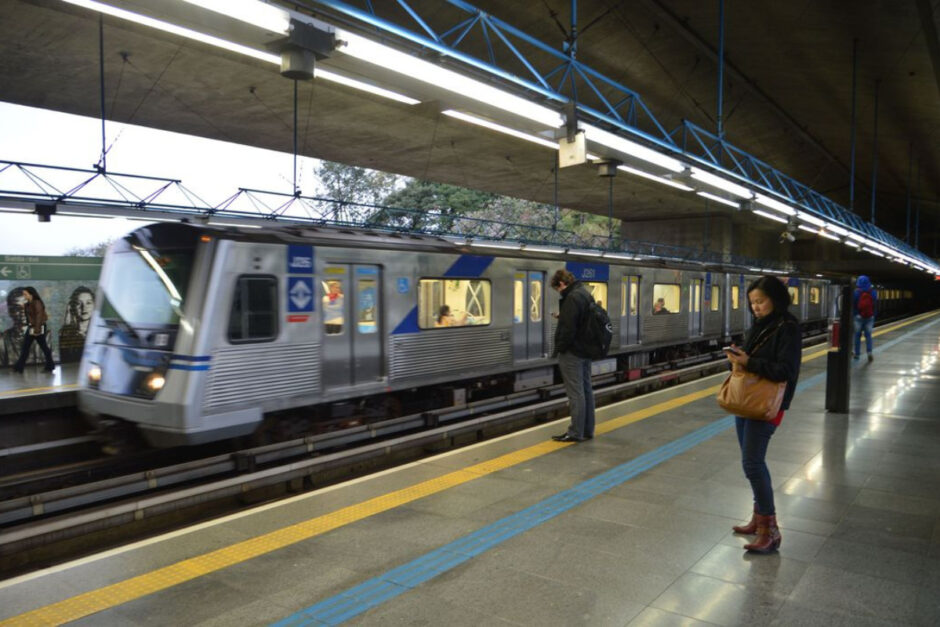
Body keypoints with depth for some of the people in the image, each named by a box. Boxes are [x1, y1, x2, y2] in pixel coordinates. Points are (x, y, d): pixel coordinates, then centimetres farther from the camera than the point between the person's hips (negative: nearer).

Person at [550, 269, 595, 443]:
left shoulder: (572, 298, -19)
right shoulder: (585, 293, 12)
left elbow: (568, 328, -22)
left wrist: (559, 349, -13)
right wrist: (562, 316, 14)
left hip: (572, 352, -10)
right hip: (586, 350, 10)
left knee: (575, 393, -5)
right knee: (586, 390, 13)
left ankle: (576, 432, 1)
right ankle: (587, 430, 21)